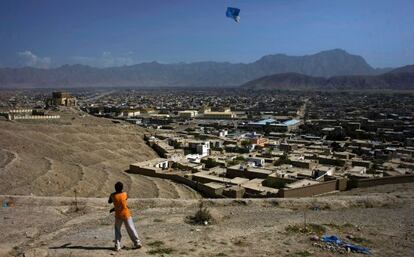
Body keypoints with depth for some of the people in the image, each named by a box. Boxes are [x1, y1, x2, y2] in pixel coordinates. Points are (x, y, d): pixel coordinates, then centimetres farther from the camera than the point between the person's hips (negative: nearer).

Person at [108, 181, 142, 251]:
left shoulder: (112, 195, -9)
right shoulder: (125, 194, -7)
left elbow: (109, 202, 11)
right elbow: (122, 203, 6)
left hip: (118, 215, 0)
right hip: (126, 214, 0)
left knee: (117, 230, 15)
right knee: (131, 229, 7)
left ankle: (117, 246, 9)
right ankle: (137, 243, 8)